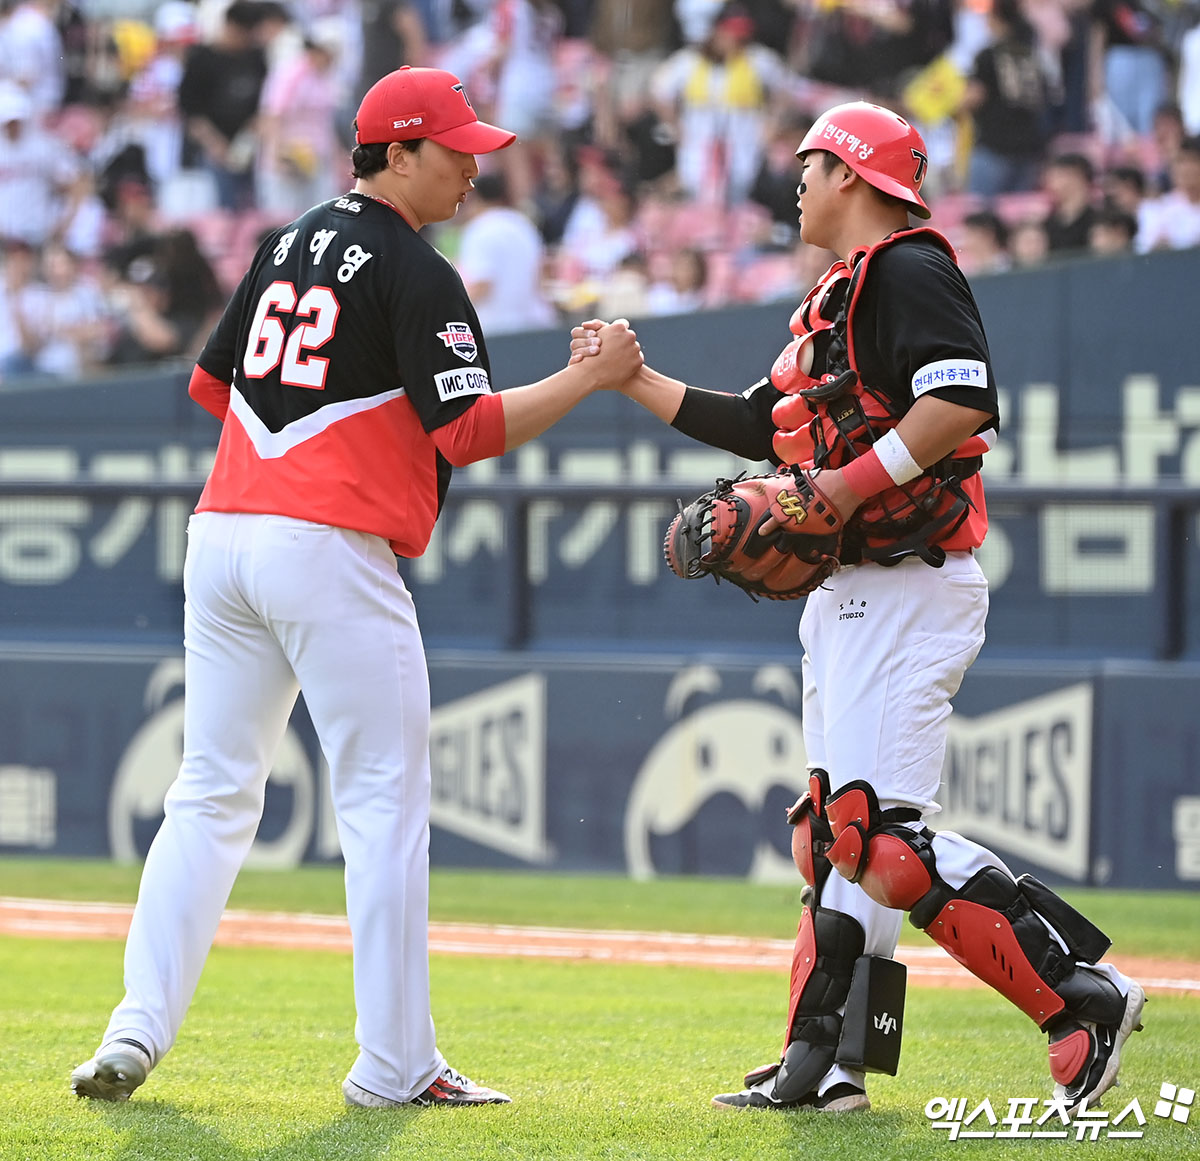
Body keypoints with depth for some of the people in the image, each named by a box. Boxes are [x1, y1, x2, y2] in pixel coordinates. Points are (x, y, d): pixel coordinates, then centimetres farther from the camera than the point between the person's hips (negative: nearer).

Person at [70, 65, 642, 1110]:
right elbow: (471, 430, -15)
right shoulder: (417, 275, -7)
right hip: (333, 552, -7)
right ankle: (394, 1064, -1)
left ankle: (138, 1032, 1)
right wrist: (591, 377, -7)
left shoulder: (285, 247, 16)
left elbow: (213, 385, 22)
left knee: (212, 794, 10)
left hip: (222, 539, 7)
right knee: (386, 805, -1)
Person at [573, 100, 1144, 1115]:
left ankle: (1082, 995, -15)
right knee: (837, 833, 10)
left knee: (888, 842, -18)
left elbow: (964, 401, -25)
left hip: (910, 588, -11)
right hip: (850, 596, 11)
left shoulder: (908, 271, -10)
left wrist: (855, 483, -23)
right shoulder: (837, 300, 22)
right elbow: (759, 427, 26)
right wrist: (633, 379, 26)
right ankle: (822, 1063, 13)